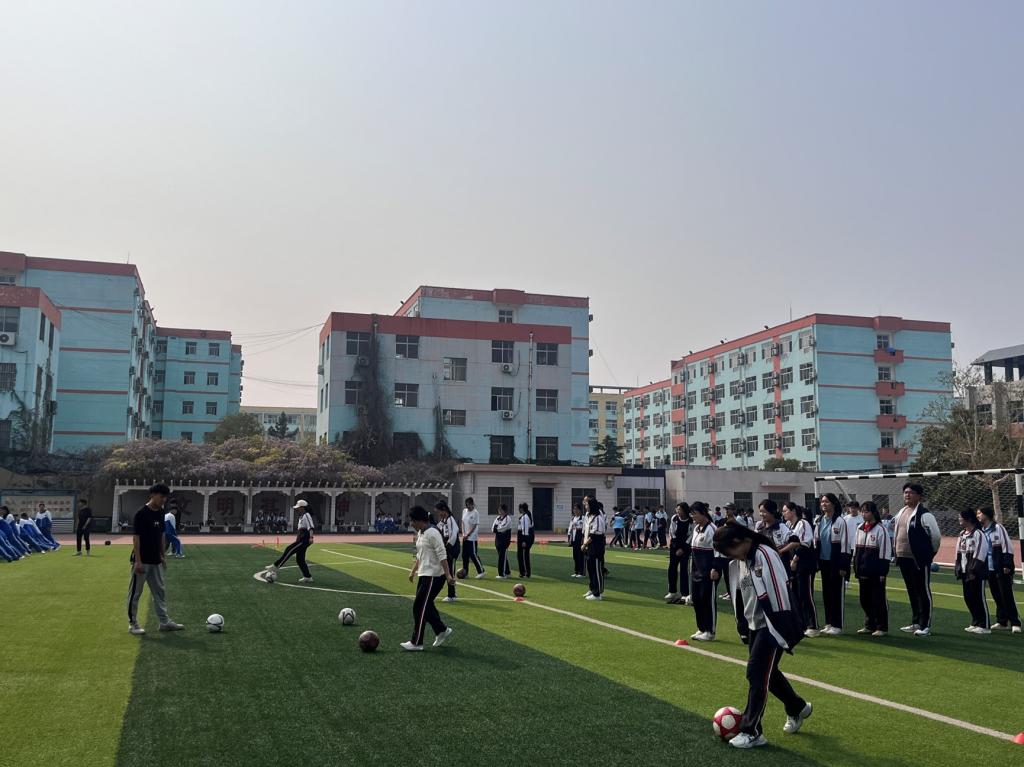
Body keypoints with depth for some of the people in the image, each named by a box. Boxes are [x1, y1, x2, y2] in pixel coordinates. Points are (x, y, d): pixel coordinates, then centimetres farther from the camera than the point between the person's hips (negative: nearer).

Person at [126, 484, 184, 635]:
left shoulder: (160, 513, 8)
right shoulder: (141, 514, -15)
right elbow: (136, 538, -17)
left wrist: (162, 556, 15)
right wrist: (138, 561, -20)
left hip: (155, 561, 8)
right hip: (142, 561, -8)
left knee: (159, 592, 10)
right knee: (135, 593, 3)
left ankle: (165, 622, 15)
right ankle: (133, 624, 12)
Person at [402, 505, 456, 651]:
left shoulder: (432, 534, -18)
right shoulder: (420, 533, 11)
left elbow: (442, 556, -22)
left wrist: (448, 575, -25)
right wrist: (413, 571, 25)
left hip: (433, 576, -9)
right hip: (424, 575, 9)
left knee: (419, 607, -5)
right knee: (427, 606, 13)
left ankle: (416, 643, 3)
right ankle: (442, 631, 28)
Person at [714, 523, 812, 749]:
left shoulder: (765, 555, -20)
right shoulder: (738, 563, 7)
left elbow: (778, 595, -23)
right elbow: (739, 597, 16)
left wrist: (784, 633, -22)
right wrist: (743, 630, 18)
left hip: (771, 627, -9)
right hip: (755, 626, 9)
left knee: (756, 673, -9)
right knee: (768, 672, 18)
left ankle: (752, 732, 0)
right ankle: (798, 709, 42)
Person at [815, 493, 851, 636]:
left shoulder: (840, 521, -10)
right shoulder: (820, 521, 10)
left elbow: (845, 544, -12)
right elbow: (816, 542, 15)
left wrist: (843, 566, -14)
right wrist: (816, 562, 12)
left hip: (836, 562, -6)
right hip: (824, 561, 6)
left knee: (837, 592, -1)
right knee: (826, 592, 11)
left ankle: (837, 625, 6)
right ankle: (829, 623, 20)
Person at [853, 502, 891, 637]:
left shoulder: (880, 529, -9)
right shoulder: (860, 529, 11)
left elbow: (885, 551, -11)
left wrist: (883, 572, -14)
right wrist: (856, 570, 13)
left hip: (876, 572, -7)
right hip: (863, 571, 7)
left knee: (879, 599, 1)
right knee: (865, 599, 11)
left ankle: (882, 627, 10)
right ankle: (869, 625, 22)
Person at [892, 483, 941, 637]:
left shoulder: (924, 515, -13)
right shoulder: (901, 513, 12)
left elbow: (936, 536, -13)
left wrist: (930, 553, -3)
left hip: (919, 560, -8)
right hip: (903, 558, 8)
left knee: (923, 592, -1)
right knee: (912, 592, 16)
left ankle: (926, 626, 5)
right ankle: (915, 622, 25)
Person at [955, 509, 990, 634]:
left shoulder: (978, 534, -13)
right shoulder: (962, 534, 13)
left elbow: (979, 554, -17)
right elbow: (959, 553, 16)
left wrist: (973, 571, -18)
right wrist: (958, 570, 12)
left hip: (977, 573, -8)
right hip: (965, 572, 8)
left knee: (979, 598, -2)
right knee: (968, 598, 11)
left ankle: (984, 626, 5)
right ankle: (975, 623, 22)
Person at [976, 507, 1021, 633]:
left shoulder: (997, 528, -10)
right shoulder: (981, 530, 12)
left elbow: (1007, 546, -12)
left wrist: (1007, 565, -16)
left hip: (1002, 569, -7)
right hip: (990, 569, 7)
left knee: (1007, 596, -7)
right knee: (997, 597, 10)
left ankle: (1015, 623, -3)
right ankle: (1002, 621, 17)